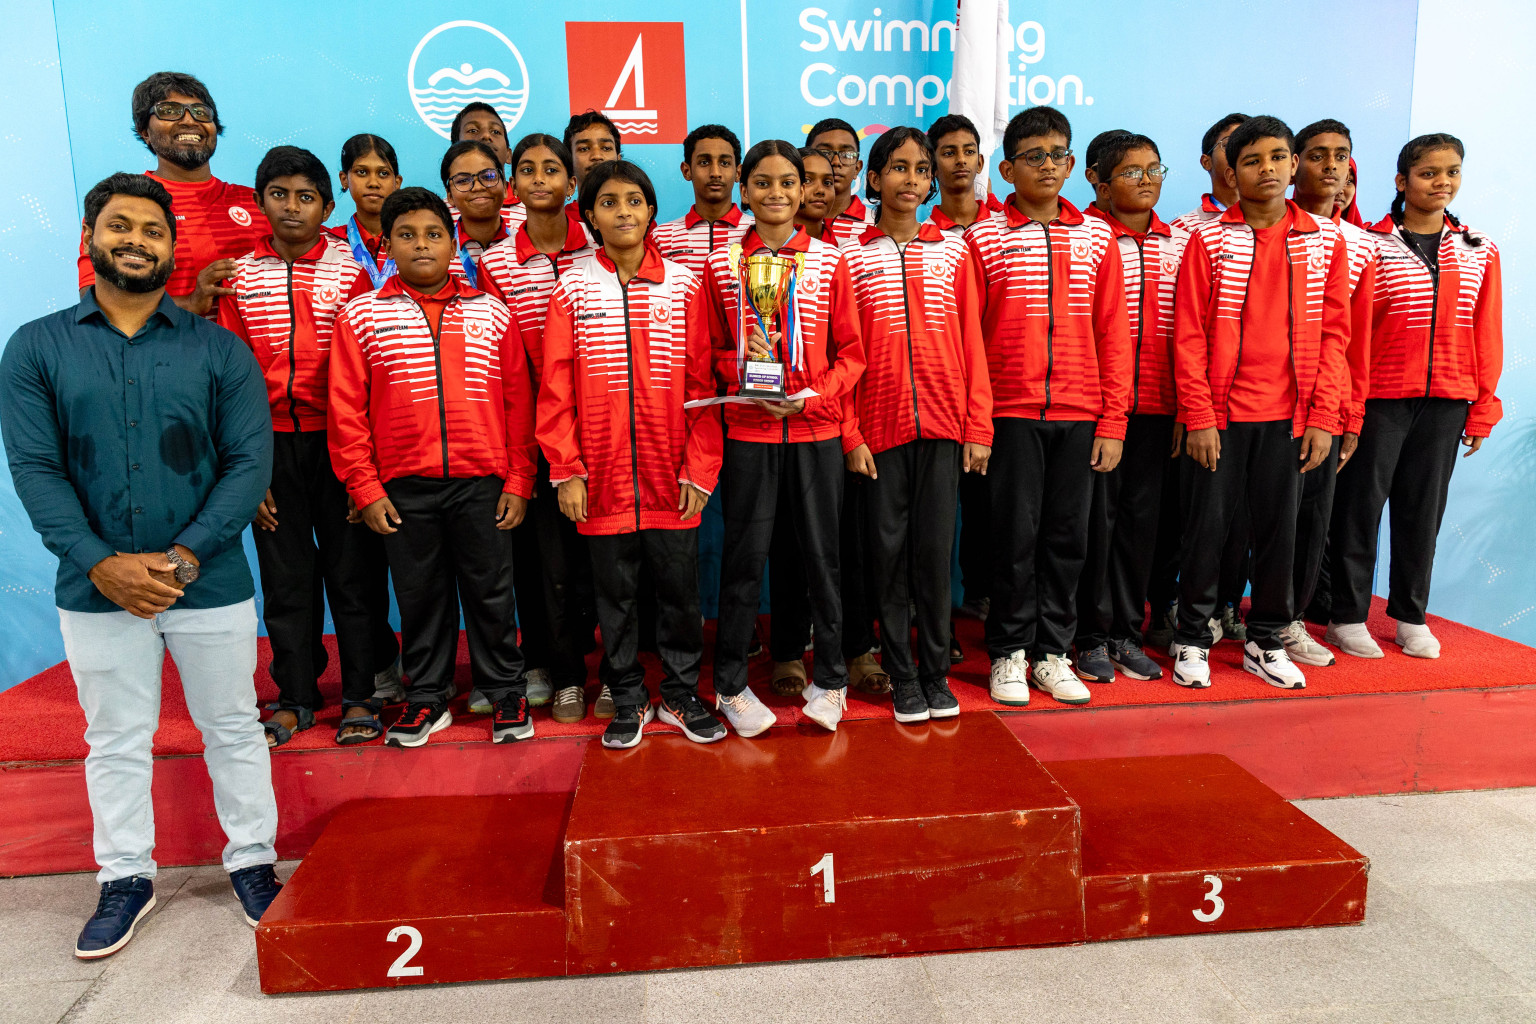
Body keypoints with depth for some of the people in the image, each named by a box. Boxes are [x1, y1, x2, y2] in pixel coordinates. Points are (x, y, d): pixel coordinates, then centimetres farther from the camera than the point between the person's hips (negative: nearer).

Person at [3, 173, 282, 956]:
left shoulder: (220, 350, 0)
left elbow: (250, 462, -7)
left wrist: (182, 556, -16)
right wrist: (103, 565, -15)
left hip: (211, 584, -1)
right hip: (96, 590, 1)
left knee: (232, 729, 11)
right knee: (115, 741, 15)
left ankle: (252, 862, 28)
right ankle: (126, 879, 32)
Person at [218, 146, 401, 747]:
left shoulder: (350, 271, 0)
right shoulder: (241, 276, 6)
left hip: (337, 441, -2)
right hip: (272, 446, 2)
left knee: (353, 567, 5)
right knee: (285, 574, 10)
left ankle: (361, 692, 18)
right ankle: (295, 696, 23)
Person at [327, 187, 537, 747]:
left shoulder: (492, 312, 5)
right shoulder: (362, 316, 3)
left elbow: (518, 402, 4)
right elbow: (345, 410, 1)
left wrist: (518, 481, -1)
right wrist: (365, 488, -4)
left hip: (482, 484, 0)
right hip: (403, 489, 0)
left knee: (490, 592, 8)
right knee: (419, 595, 11)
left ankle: (505, 692, 24)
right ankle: (427, 697, 28)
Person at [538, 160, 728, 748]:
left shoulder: (682, 285, 3)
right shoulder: (573, 290, 2)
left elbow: (701, 384, 1)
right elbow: (556, 389, 0)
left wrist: (700, 469, -4)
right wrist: (566, 471, -6)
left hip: (671, 478, 0)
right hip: (603, 479, 0)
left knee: (679, 589, 9)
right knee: (615, 594, 10)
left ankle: (680, 695, 27)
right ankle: (628, 702, 26)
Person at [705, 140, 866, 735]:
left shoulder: (828, 263, 5)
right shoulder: (721, 266, 5)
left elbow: (850, 351, 4)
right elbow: (710, 352, 7)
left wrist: (812, 395, -11)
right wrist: (745, 366, -13)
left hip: (816, 429, 1)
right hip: (747, 430, 0)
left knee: (822, 553, 7)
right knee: (743, 556, 4)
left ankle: (829, 681, 22)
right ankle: (731, 683, 19)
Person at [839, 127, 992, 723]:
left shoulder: (953, 252, 9)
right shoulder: (851, 256, 4)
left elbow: (972, 344, 7)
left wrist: (979, 427, 0)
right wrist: (850, 434, -6)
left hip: (943, 426, 1)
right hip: (879, 427, -1)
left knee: (935, 550, 4)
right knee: (889, 551, 4)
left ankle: (936, 672, 18)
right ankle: (902, 675, 18)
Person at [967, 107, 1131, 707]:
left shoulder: (1096, 237, 9)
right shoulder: (984, 237, 1)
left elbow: (1112, 334, 7)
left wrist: (1113, 421, 1)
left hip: (1079, 414, 3)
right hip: (1011, 413, -3)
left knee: (1067, 535, 7)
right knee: (1016, 533, 2)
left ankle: (1052, 652, 21)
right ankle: (1008, 654, 16)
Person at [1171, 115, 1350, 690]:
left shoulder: (1326, 242, 7)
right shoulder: (1209, 240, -1)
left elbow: (1333, 335, 6)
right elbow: (1189, 336, -5)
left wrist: (1323, 418, -2)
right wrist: (1198, 417, -10)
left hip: (1290, 416, 3)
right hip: (1220, 414, -2)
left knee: (1279, 529, 9)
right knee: (1207, 526, 4)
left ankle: (1265, 642, 24)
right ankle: (1192, 640, 18)